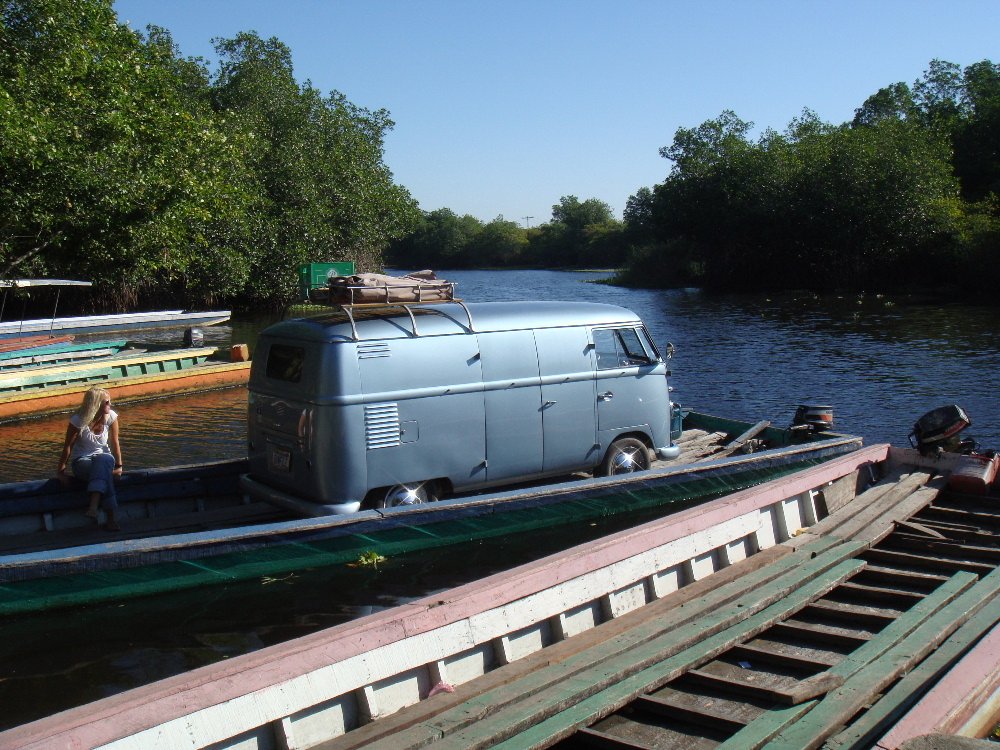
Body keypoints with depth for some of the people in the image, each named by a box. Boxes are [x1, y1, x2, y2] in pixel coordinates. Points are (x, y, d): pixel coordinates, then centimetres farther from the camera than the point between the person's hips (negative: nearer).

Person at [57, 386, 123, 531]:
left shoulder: (111, 417, -7)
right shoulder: (78, 421, -15)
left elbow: (115, 443, 0)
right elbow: (68, 446, -11)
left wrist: (118, 466, 0)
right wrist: (61, 471, -11)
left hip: (104, 458, 2)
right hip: (81, 461, -2)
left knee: (104, 461, -37)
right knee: (104, 471, -37)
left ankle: (93, 506, -48)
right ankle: (111, 518, -43)